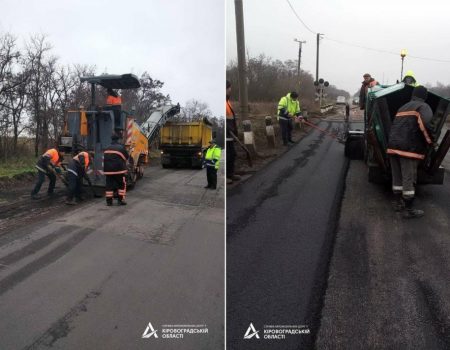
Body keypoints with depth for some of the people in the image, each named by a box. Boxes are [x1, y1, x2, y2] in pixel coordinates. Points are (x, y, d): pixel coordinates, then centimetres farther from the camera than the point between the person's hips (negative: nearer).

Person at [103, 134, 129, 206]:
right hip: (118, 169, -5)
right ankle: (121, 200, 4)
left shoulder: (107, 148, 13)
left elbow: (104, 159, 18)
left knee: (109, 185, 9)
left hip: (108, 170, 5)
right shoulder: (121, 148, -5)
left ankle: (109, 201, 10)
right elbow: (126, 157, 4)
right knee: (122, 184, 6)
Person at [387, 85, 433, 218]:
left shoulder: (403, 107, 23)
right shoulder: (423, 107, -1)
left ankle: (398, 203, 27)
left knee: (397, 177, 15)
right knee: (409, 178, -1)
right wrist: (429, 140, -8)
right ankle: (409, 210, 6)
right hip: (409, 148, -7)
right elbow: (426, 124, -19)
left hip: (393, 146, 7)